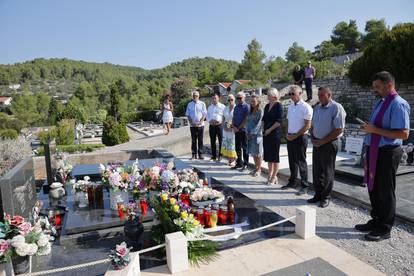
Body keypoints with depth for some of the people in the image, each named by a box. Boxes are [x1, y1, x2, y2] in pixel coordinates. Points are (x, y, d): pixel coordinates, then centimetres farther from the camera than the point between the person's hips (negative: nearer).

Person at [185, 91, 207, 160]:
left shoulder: (202, 104, 4)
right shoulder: (189, 104, 9)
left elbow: (204, 114, 1)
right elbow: (188, 115, 9)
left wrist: (200, 122, -12)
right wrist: (191, 122, -6)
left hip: (200, 125, -1)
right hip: (192, 125, 1)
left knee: (200, 140, 1)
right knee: (193, 140, 4)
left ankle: (200, 154, 7)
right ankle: (194, 155, 10)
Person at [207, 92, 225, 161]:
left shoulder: (222, 106, 1)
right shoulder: (210, 107, 18)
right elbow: (207, 115, 19)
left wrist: (220, 121, -15)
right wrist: (209, 121, 0)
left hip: (219, 125, -5)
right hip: (212, 126, 5)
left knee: (221, 141, -3)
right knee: (212, 141, 8)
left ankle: (220, 155, 6)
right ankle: (213, 156, 17)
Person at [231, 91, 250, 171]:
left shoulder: (246, 107, -7)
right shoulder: (236, 107, 13)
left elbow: (246, 119, -13)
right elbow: (233, 118, 14)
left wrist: (239, 128, -12)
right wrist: (234, 127, -2)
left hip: (244, 130, -6)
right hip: (237, 131, 6)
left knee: (244, 148, 0)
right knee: (237, 147, 11)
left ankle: (245, 164, 8)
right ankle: (239, 163, 22)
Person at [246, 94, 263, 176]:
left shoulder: (260, 111, -8)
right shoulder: (250, 111, 13)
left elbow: (259, 123, -13)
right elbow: (248, 122, 13)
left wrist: (253, 133, -14)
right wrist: (247, 132, 2)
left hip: (257, 134, -6)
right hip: (250, 134, 6)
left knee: (258, 153, 0)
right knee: (253, 152, 10)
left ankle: (259, 169, 9)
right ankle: (256, 168, 21)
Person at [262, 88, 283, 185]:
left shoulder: (278, 106, -8)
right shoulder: (267, 106, 13)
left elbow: (279, 121, -15)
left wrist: (269, 130, -15)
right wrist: (263, 128, 5)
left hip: (275, 134, -7)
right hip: (266, 134, 7)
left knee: (274, 156, 0)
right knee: (268, 155, 10)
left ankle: (274, 177, 8)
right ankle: (270, 175, 21)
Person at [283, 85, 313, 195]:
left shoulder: (306, 107, -11)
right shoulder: (290, 106, 10)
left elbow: (307, 126, -14)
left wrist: (295, 136, -14)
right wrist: (287, 134, 6)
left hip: (300, 137, -7)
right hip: (290, 137, 7)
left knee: (301, 162, 0)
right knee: (292, 161, 15)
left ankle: (304, 186, 11)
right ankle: (292, 182, 28)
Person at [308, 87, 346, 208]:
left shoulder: (336, 108, -12)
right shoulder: (317, 108, 10)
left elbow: (339, 130, -17)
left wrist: (322, 141, -15)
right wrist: (313, 138, 2)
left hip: (329, 144, -6)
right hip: (317, 143, 7)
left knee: (327, 172, 4)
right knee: (316, 171, 11)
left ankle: (326, 197, 17)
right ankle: (318, 194, 23)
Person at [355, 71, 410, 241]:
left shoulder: (398, 104, -16)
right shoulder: (380, 102, 13)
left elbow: (403, 134, -24)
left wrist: (375, 130, -23)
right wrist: (368, 128, 7)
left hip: (387, 153, -9)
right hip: (375, 151, 9)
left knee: (385, 191, 3)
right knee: (373, 188, 18)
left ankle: (384, 229, 19)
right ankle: (376, 221, 35)